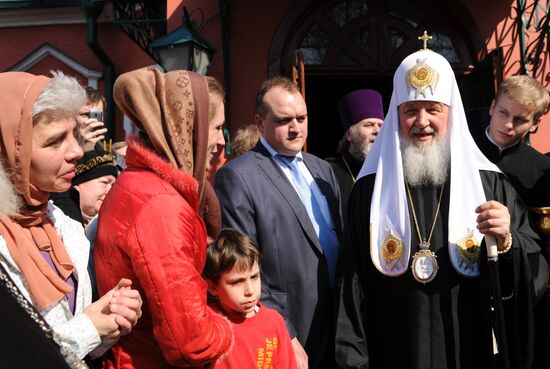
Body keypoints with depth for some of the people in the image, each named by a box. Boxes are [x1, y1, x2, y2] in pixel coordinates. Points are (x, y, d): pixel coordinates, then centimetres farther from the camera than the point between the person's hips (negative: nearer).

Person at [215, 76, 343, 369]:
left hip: (337, 329, 7)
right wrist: (285, 338, -16)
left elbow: (339, 237, 14)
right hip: (289, 340, -6)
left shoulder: (322, 169, 10)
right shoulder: (237, 176, -12)